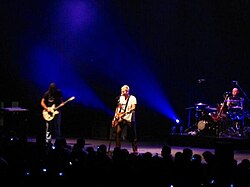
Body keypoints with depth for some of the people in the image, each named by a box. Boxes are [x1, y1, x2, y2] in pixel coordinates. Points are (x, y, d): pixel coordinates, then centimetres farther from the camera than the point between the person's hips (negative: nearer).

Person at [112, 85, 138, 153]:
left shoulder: (132, 98, -5)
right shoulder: (120, 98, 11)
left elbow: (133, 108, -15)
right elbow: (117, 107, 15)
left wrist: (125, 113, -26)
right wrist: (115, 116, 4)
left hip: (129, 119, -4)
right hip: (120, 118, 4)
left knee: (132, 135, 1)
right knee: (117, 133, -8)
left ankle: (135, 150, 9)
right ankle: (117, 148, -1)